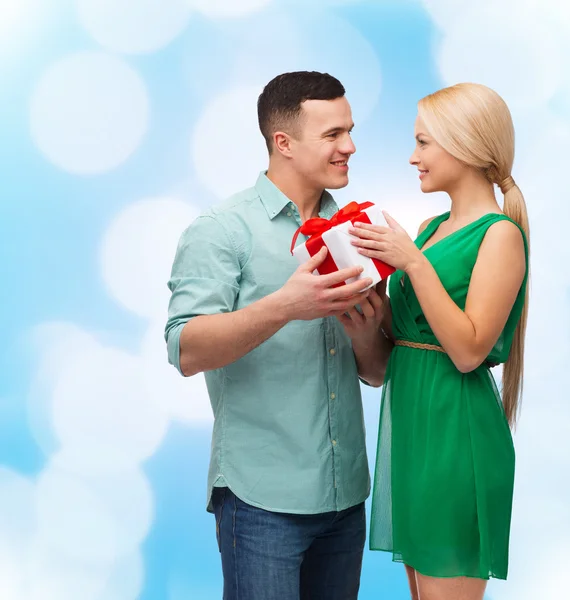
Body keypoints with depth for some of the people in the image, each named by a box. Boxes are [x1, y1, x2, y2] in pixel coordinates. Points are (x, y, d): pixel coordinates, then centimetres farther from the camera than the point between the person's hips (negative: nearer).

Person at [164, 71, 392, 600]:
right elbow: (187, 352, -18)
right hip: (263, 497, -6)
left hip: (346, 494, 6)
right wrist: (283, 307, -31)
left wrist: (365, 333, -11)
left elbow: (376, 374, 12)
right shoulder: (221, 231, -6)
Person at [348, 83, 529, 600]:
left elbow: (468, 351, -18)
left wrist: (413, 263, -20)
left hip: (455, 426, -8)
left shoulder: (500, 234, -10)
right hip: (408, 416, 8)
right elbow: (400, 331, 12)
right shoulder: (431, 228, 13)